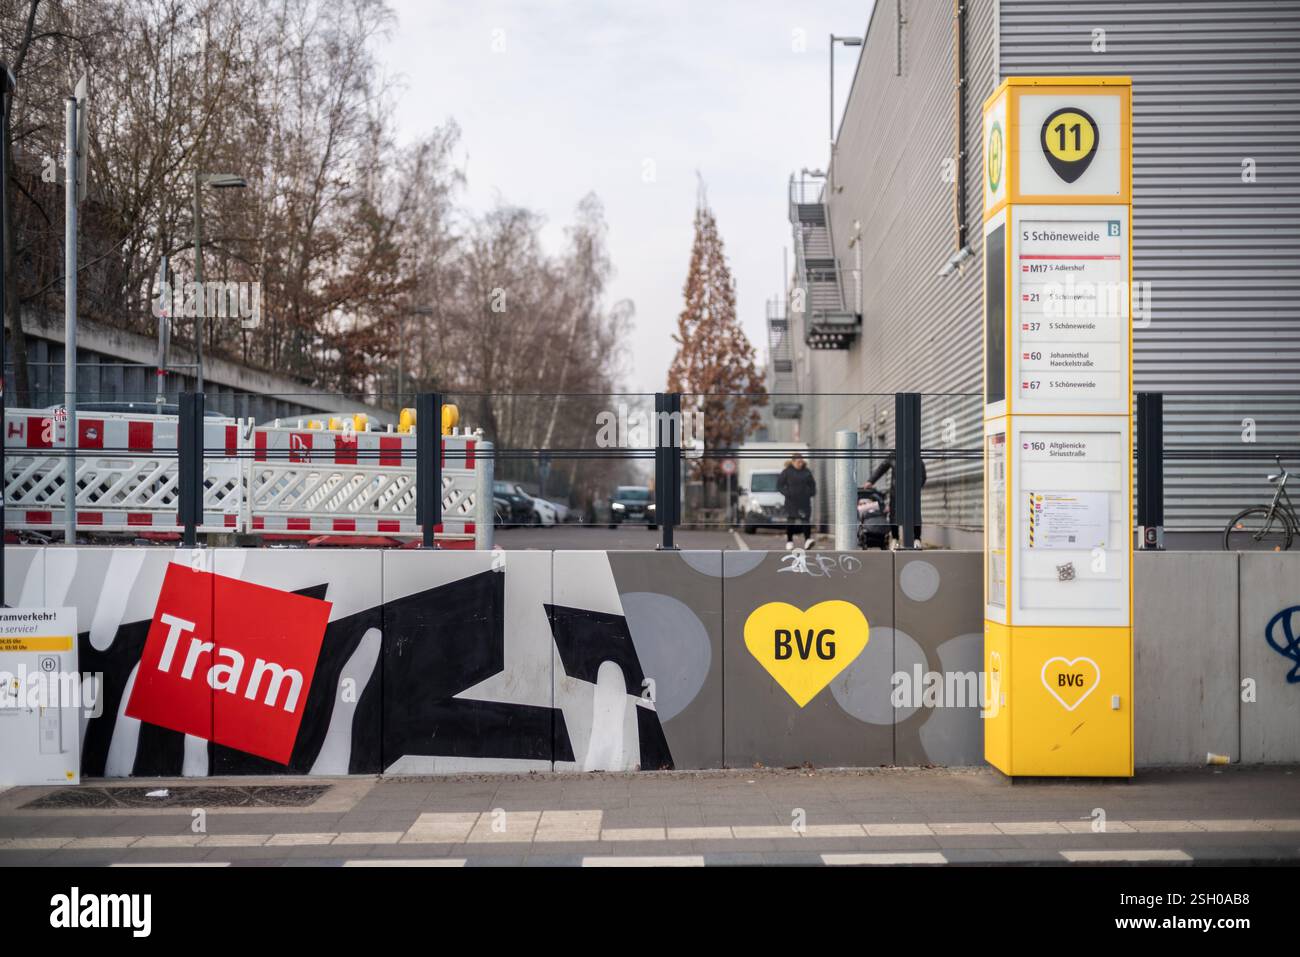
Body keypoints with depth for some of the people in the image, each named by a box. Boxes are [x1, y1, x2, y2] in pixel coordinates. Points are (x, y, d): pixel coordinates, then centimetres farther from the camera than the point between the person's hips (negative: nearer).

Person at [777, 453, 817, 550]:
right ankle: (789, 541, 13)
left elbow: (812, 484, 20)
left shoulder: (807, 472, 8)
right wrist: (786, 493, -14)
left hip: (804, 501, 2)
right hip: (791, 502, -2)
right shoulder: (787, 472, -2)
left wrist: (811, 492, 2)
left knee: (806, 519, -10)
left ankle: (807, 540, -19)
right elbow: (779, 485, 0)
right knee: (791, 520, 3)